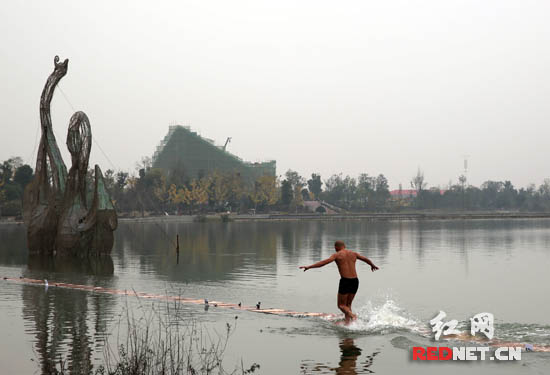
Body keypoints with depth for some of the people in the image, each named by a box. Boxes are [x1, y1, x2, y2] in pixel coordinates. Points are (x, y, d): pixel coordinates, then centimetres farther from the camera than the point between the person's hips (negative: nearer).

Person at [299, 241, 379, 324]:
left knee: (341, 305, 6)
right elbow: (367, 259, 27)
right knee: (348, 304, 19)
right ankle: (347, 323, 13)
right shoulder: (353, 254, 14)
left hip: (345, 281, -5)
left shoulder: (337, 255, -2)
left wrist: (309, 267, -15)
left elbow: (324, 262, -13)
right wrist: (373, 265, 49)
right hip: (355, 281, 5)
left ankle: (352, 315, -19)